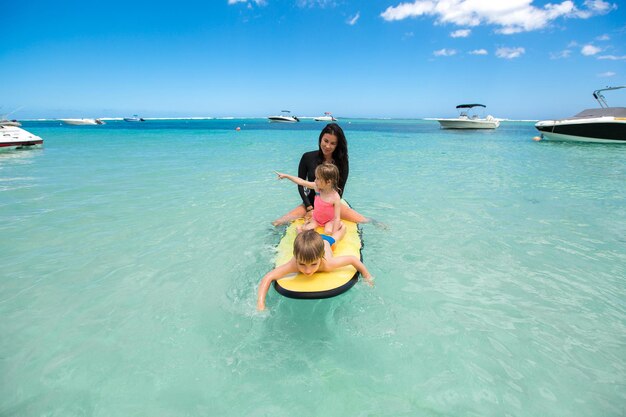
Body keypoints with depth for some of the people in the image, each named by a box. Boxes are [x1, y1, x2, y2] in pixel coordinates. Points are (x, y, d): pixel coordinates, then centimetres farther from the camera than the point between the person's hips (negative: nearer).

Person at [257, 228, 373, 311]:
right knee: (301, 234, 39)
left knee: (332, 237, 38)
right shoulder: (294, 264, -50)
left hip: (325, 241, 0)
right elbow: (268, 278, -47)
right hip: (306, 243, 0)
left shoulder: (328, 264, -51)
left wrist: (368, 279, -29)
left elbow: (353, 259, -38)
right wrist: (260, 304, -57)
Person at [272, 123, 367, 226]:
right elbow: (300, 185, -2)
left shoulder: (342, 162, -7)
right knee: (277, 224, -20)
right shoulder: (308, 157, -8)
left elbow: (340, 190, -4)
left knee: (363, 222, -19)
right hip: (311, 203, 0)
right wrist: (309, 208, -11)